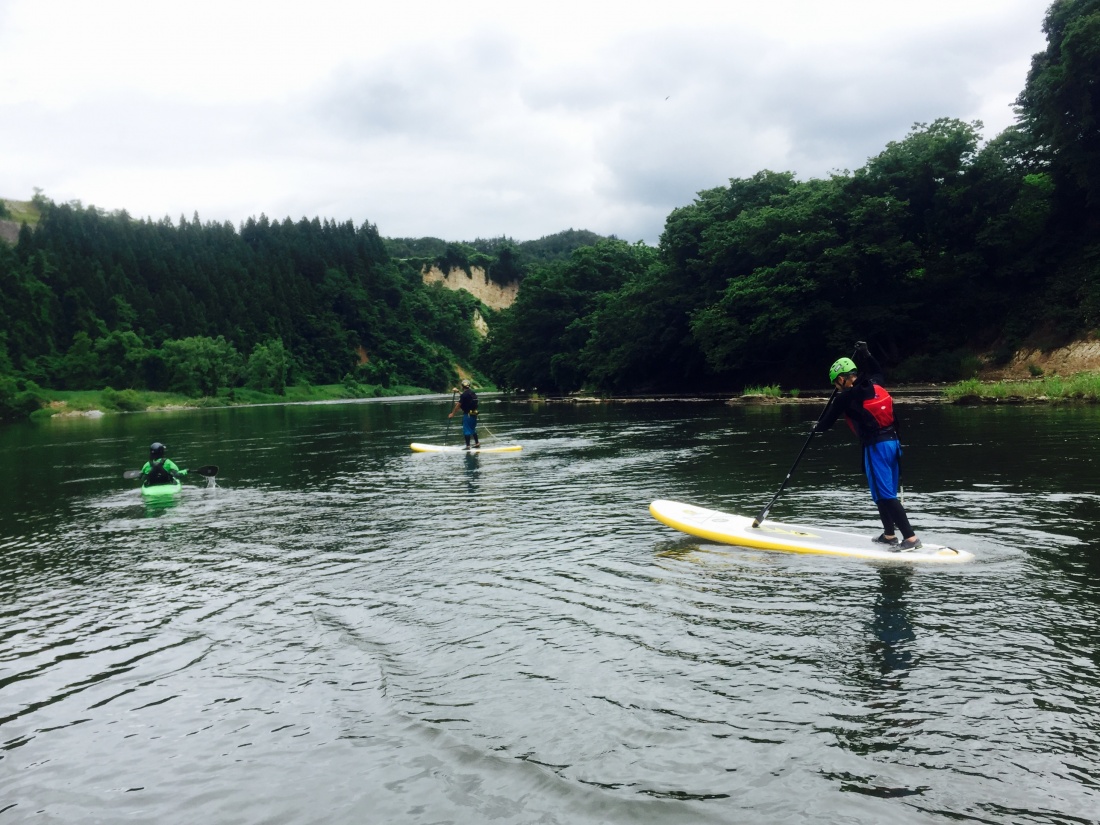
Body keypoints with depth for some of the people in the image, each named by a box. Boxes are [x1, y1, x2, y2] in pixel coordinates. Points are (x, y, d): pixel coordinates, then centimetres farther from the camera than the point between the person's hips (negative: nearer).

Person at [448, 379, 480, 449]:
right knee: (473, 429, 20)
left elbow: (458, 405, -13)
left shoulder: (464, 394, -14)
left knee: (466, 430, -2)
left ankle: (468, 446, -3)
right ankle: (477, 443, 24)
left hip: (467, 414, -7)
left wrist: (452, 414, -6)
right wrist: (459, 403, 29)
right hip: (474, 414, 7)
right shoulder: (473, 393, 8)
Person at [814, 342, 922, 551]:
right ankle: (889, 535, 25)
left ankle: (910, 538, -14)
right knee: (885, 493, 18)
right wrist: (864, 353, 44)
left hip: (876, 446, -8)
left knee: (885, 495, -8)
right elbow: (877, 370, 36)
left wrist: (818, 428, 27)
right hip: (892, 442, 8)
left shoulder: (845, 397, -7)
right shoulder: (875, 385, 11)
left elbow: (829, 418, 7)